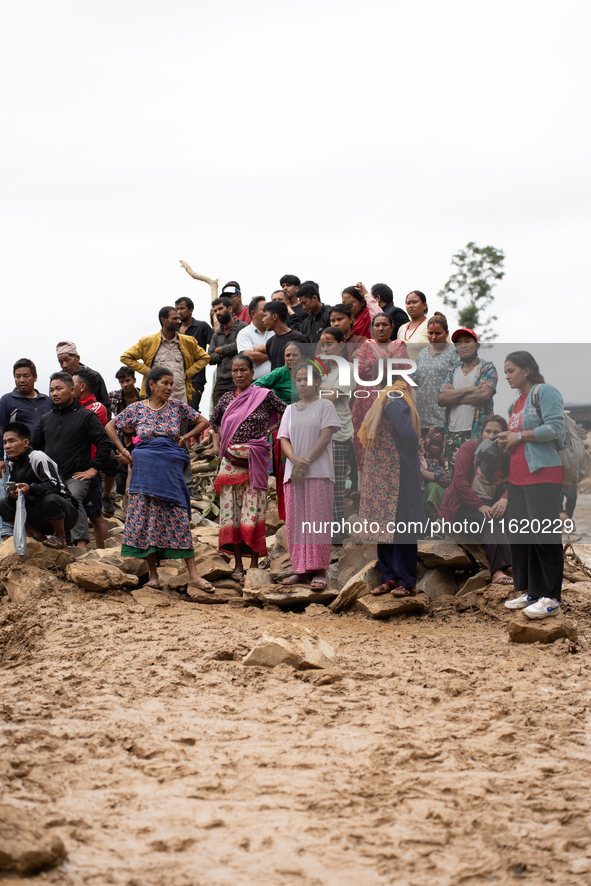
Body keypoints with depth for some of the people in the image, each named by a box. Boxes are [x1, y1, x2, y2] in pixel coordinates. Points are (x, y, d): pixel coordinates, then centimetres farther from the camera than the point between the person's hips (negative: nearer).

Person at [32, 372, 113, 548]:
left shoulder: (86, 416, 2)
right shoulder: (46, 419, 20)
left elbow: (104, 443, -4)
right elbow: (35, 446, 28)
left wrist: (94, 469, -9)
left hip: (76, 476, -6)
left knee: (73, 499, -33)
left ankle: (81, 543, -40)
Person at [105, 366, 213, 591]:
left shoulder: (177, 406, 5)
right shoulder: (137, 408, 4)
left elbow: (203, 422, 13)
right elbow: (110, 427, 13)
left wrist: (184, 438, 4)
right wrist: (123, 451, 5)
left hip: (171, 469, 0)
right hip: (145, 468, 0)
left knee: (179, 518, -5)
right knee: (147, 519, 1)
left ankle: (193, 576, -9)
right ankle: (153, 574, 10)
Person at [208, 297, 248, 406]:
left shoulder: (242, 327, 2)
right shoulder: (216, 335, 23)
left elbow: (240, 346, -13)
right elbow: (210, 358, 16)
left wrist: (220, 349, 3)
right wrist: (221, 355, -4)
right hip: (220, 382, 6)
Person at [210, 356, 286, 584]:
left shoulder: (264, 395, -1)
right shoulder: (227, 398, 10)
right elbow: (213, 420, 27)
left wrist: (270, 429, -2)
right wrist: (216, 443, 15)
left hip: (255, 460, -3)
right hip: (230, 460, 3)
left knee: (253, 509, -4)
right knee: (231, 508, 1)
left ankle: (254, 563, 3)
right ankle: (237, 563, 8)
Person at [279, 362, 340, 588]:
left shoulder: (325, 406, 4)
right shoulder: (290, 410, 17)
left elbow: (326, 436, -6)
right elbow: (283, 439, 9)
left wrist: (306, 462, -14)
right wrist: (295, 459, -12)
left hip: (318, 472, -4)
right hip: (293, 473, 4)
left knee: (317, 521, -7)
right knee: (295, 523, 2)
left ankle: (319, 571, -7)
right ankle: (301, 571, 6)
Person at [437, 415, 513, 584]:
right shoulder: (469, 447, -2)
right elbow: (459, 480, -11)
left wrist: (504, 499, -22)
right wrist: (480, 506, -19)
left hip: (490, 505, 5)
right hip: (463, 505, -5)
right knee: (490, 520, -33)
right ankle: (498, 569, -43)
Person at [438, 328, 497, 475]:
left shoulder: (487, 368, 6)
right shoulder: (453, 372, 20)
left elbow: (485, 394, -13)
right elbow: (441, 398, 4)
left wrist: (453, 396, -4)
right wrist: (468, 389, -6)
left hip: (477, 433, -5)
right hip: (453, 434, 5)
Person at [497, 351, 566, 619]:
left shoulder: (544, 392, -6)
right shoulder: (516, 403, 20)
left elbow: (555, 428, -18)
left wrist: (519, 436, -11)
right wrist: (507, 440, 8)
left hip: (543, 474, -9)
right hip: (517, 476, 9)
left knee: (544, 536, -9)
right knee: (518, 534, 7)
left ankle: (551, 598, -5)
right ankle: (528, 591, 14)